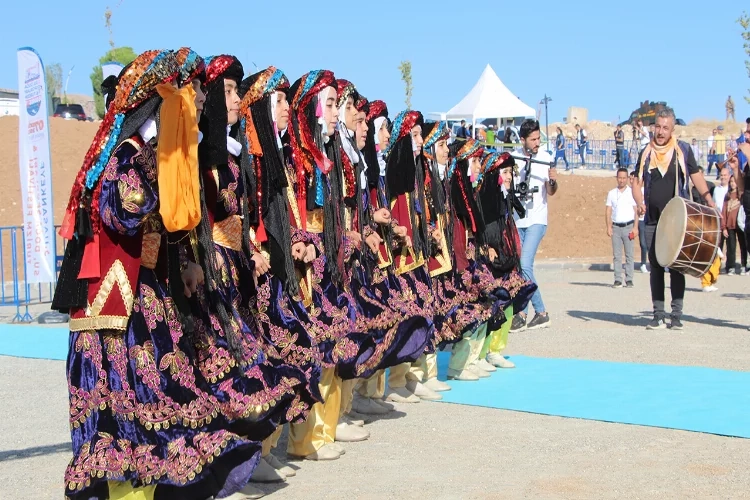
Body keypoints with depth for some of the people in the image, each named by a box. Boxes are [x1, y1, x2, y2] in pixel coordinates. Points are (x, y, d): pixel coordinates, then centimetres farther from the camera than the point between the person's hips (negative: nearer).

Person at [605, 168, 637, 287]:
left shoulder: (632, 192, 5)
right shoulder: (611, 193, 12)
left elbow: (636, 210, 3)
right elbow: (608, 211, 10)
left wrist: (635, 227, -6)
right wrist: (608, 227, -1)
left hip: (628, 226, -2)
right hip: (616, 227, 2)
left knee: (629, 254, -2)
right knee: (617, 255, 1)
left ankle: (629, 280, 1)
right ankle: (618, 280, 2)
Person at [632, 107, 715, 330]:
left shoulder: (683, 150, 1)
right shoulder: (646, 153, 6)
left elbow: (696, 176, 8)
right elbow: (638, 183, 8)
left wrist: (708, 198, -7)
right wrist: (639, 202, -11)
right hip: (652, 220, 3)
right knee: (656, 266, 4)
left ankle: (677, 315, 4)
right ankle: (659, 315, 10)